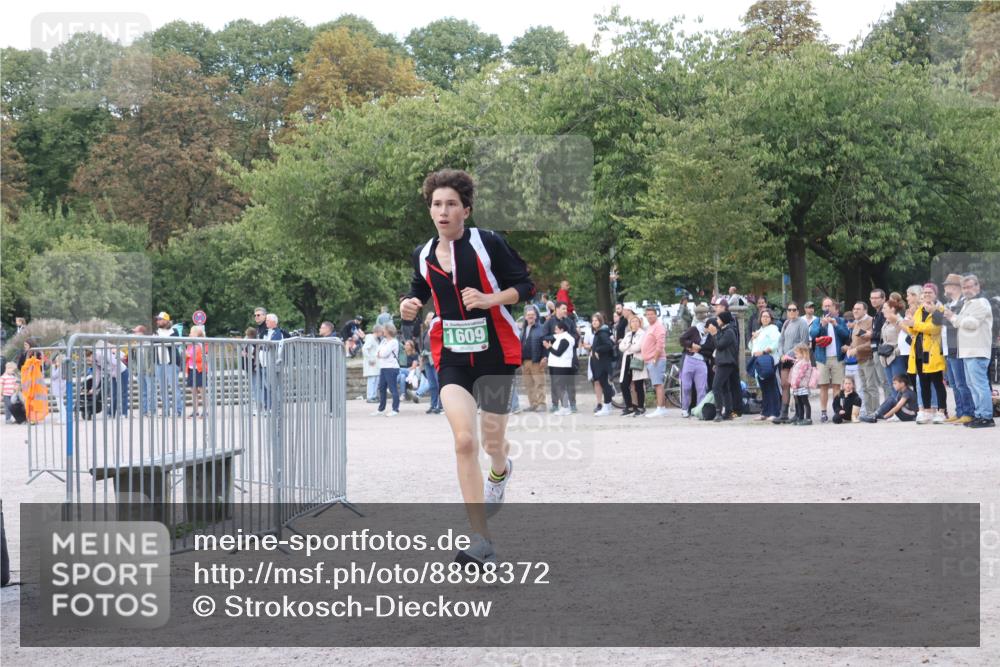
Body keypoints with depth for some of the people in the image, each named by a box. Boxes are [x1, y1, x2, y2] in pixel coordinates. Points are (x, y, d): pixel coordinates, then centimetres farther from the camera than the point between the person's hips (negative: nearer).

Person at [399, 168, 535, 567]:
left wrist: (490, 299, -21)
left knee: (492, 441, 9)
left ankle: (501, 469, 52)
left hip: (495, 354, -2)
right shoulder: (423, 256, 5)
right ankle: (481, 542, -16)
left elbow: (526, 286, -5)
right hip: (452, 358, 2)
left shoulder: (488, 243, -8)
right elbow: (419, 292, 22)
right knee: (464, 440, -16)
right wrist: (409, 307, -1)